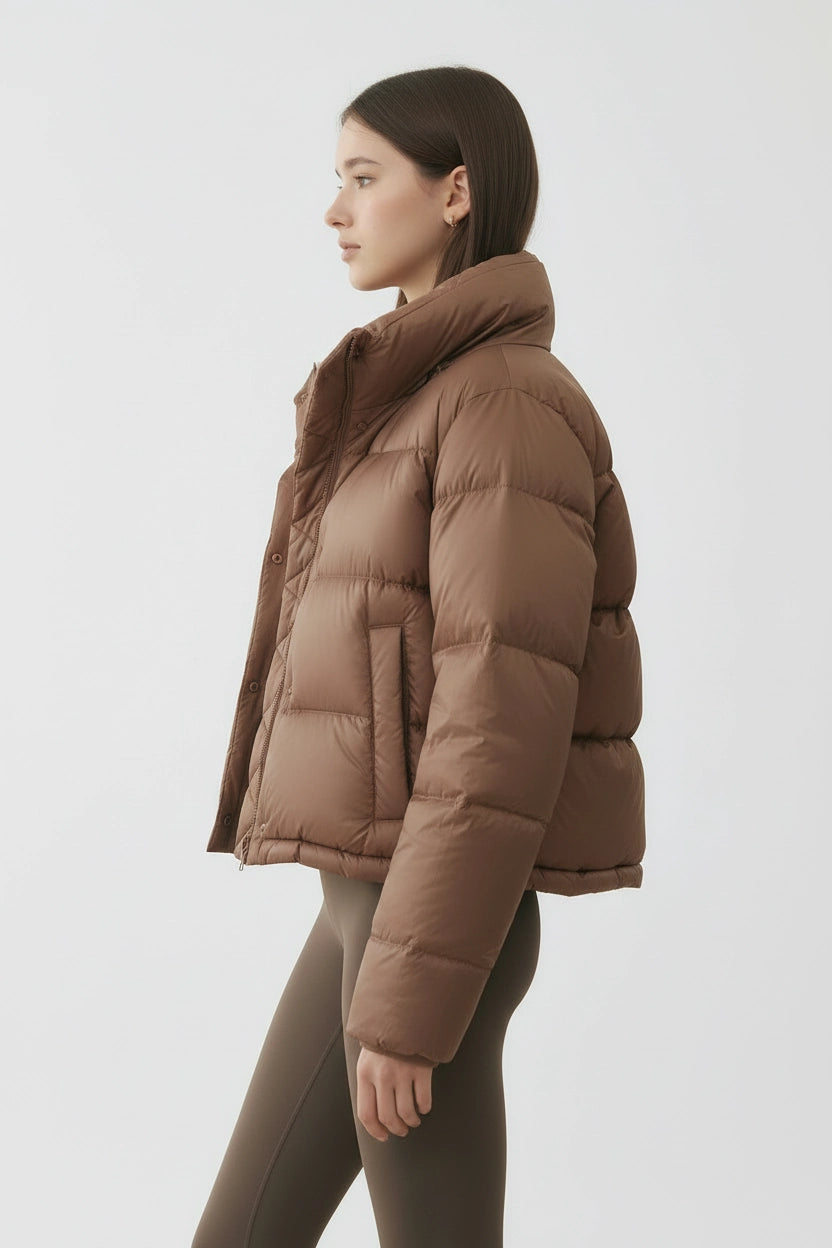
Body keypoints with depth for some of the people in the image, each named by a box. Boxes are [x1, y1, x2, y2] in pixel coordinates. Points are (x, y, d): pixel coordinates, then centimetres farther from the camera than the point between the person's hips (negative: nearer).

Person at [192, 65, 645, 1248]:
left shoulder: (509, 399, -15)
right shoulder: (422, 403, 16)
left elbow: (507, 717, -21)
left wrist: (410, 1003, -20)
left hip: (437, 915, -10)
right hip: (383, 898, 10)